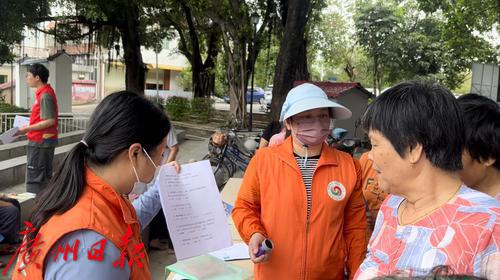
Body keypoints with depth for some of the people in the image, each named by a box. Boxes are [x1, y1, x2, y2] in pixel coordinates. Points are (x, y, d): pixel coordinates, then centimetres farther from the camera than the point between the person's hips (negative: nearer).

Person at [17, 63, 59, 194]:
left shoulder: (45, 95, -17)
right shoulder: (44, 92, 12)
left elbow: (50, 121, -23)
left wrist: (27, 129, -18)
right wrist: (29, 127, 13)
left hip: (40, 141, -10)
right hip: (45, 140, 10)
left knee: (34, 178, -3)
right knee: (45, 175, 16)